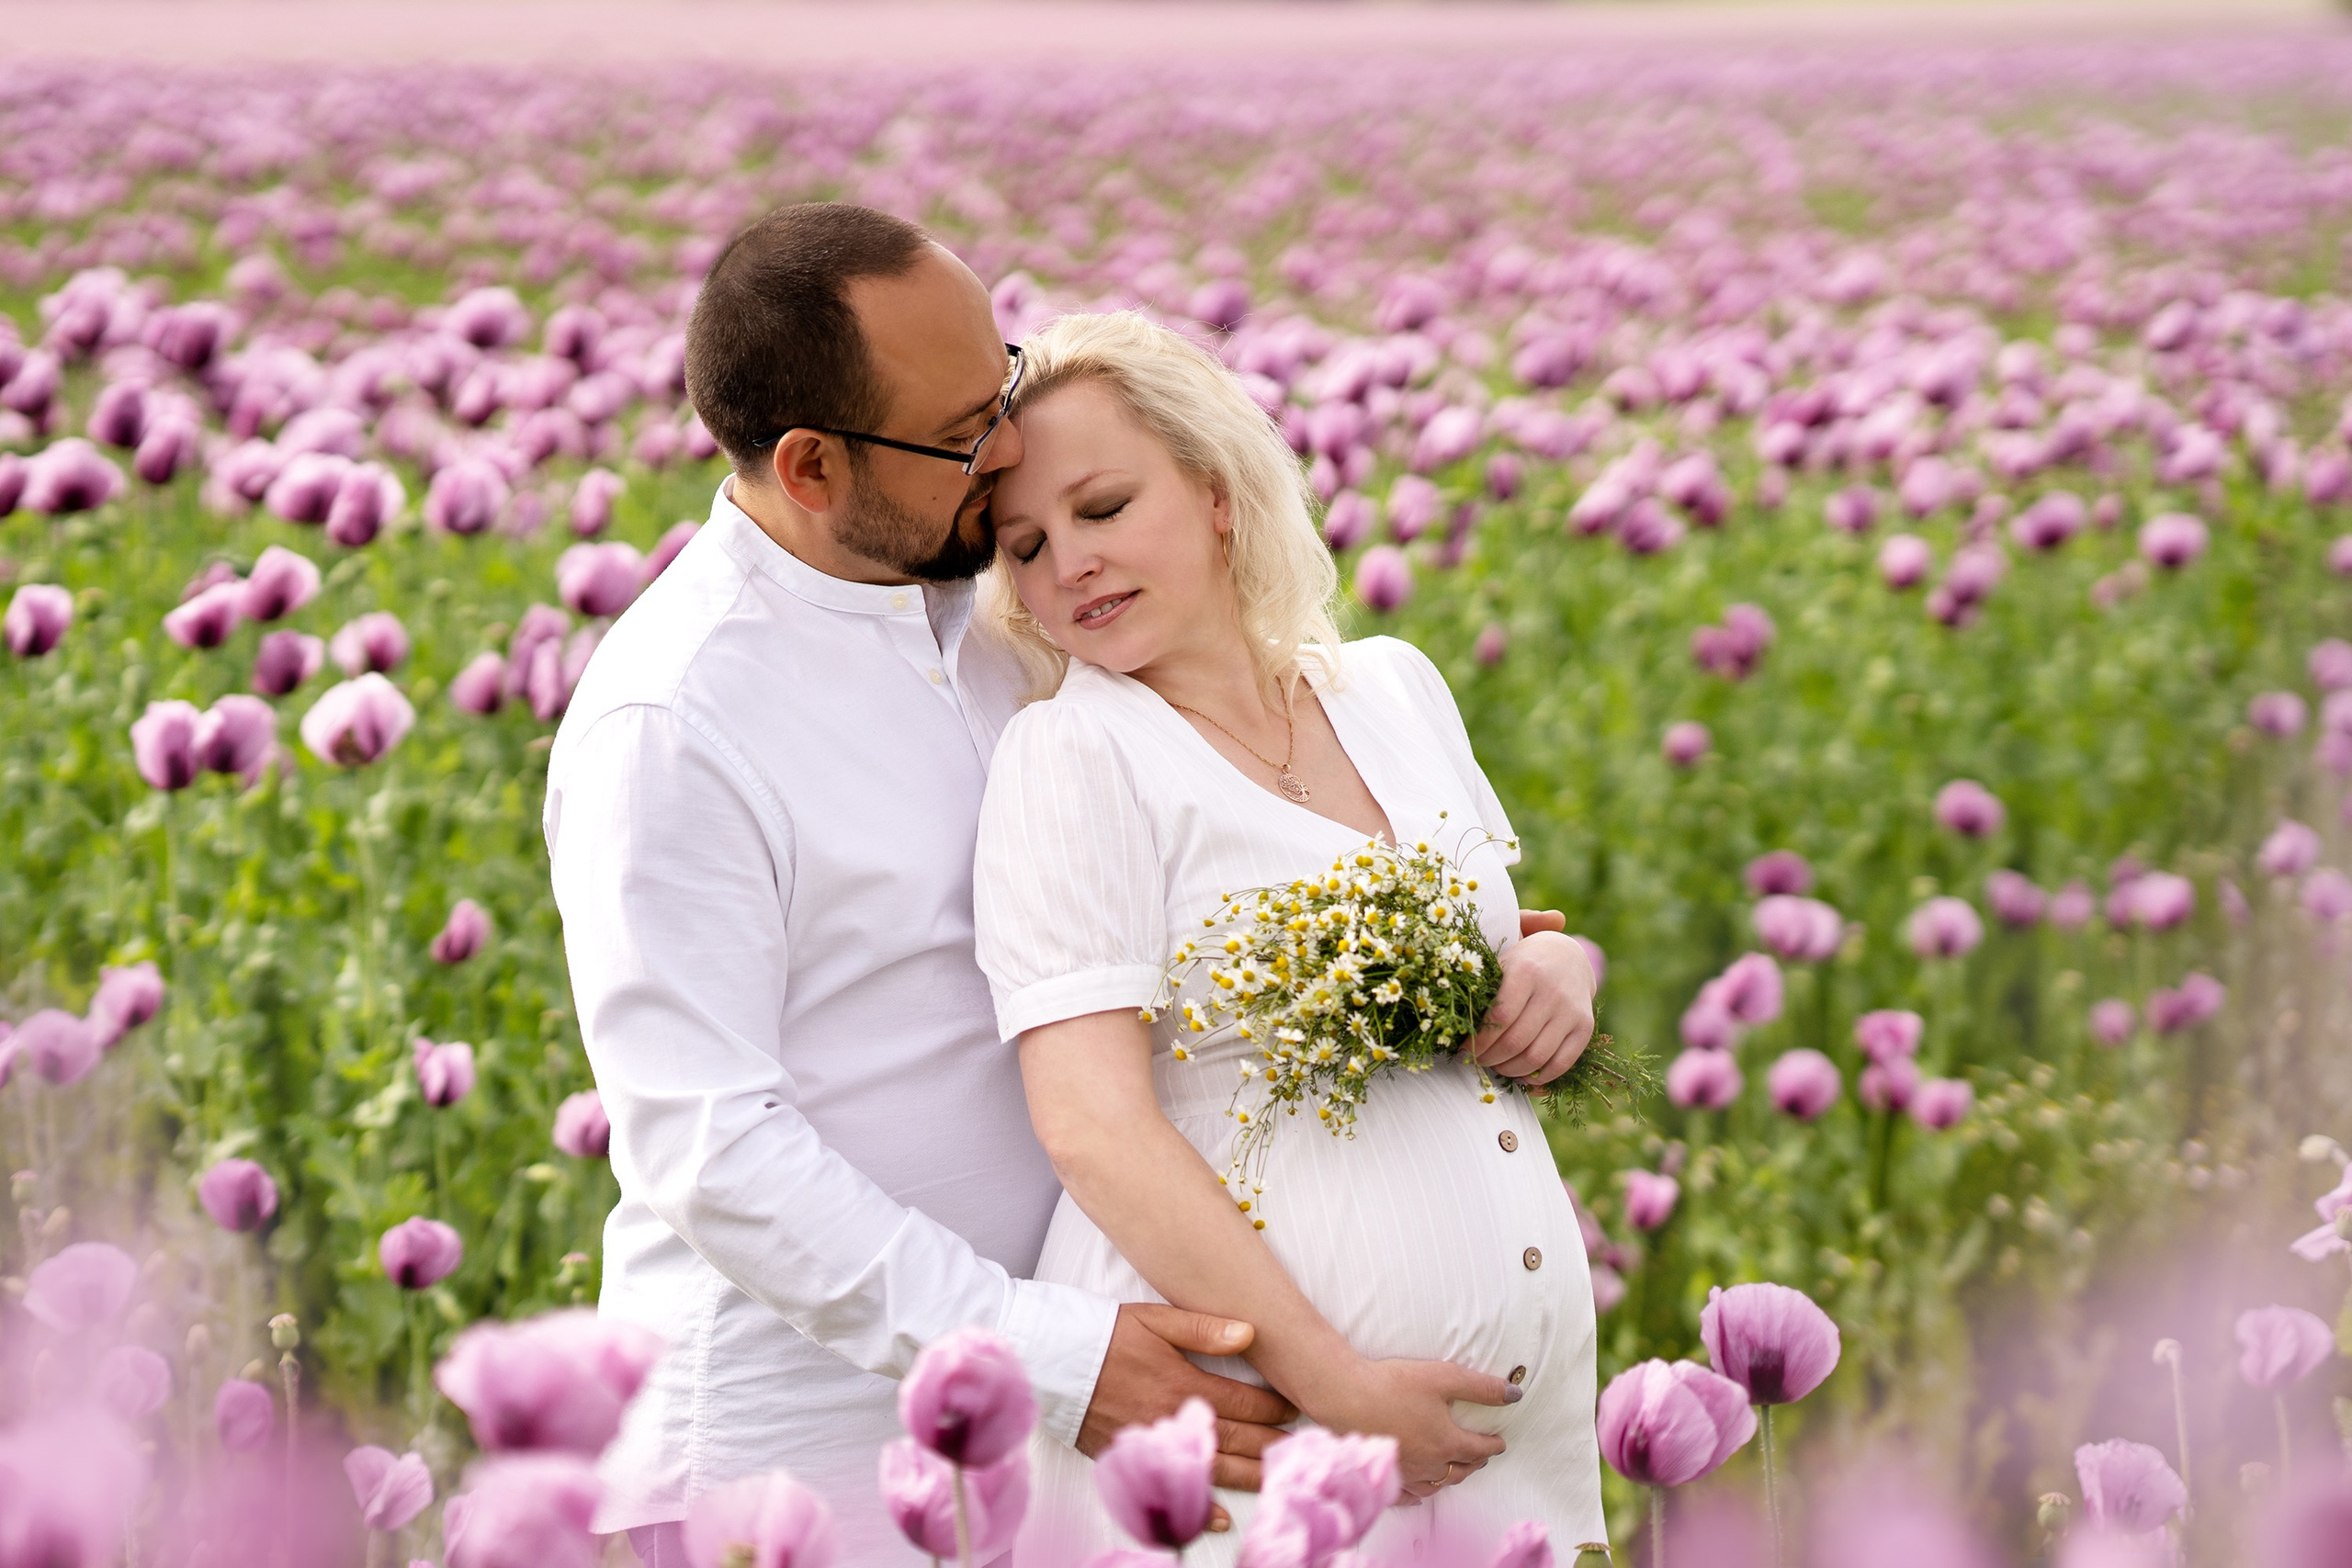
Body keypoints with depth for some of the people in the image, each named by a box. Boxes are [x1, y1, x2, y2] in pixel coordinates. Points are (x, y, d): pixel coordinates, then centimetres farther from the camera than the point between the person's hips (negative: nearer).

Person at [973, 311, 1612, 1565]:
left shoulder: (1395, 688, 9)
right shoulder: (1074, 756, -9)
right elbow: (1091, 1125, -17)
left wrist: (1558, 968, 0)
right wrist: (1333, 1380, -22)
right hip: (1245, 1422, -6)